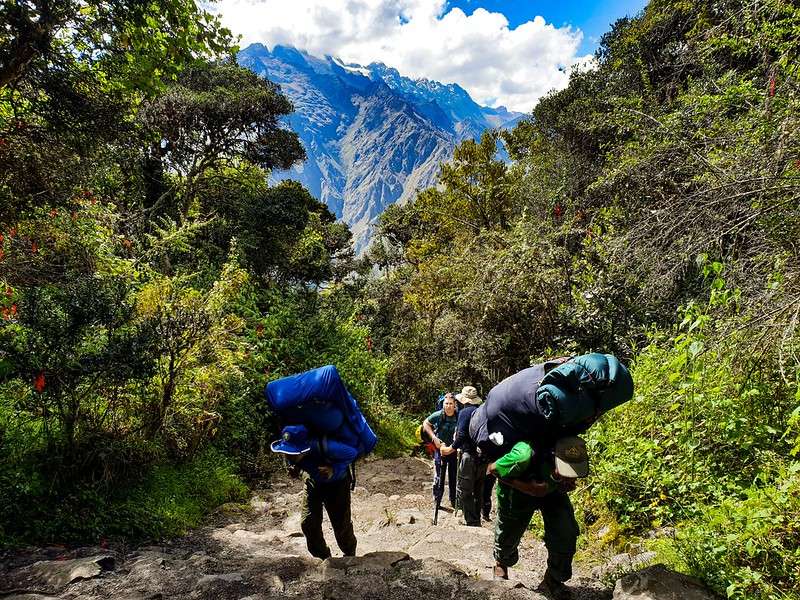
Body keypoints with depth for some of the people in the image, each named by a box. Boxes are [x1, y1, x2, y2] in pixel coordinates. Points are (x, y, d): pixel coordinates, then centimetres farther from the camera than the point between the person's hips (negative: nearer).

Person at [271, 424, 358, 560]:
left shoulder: (325, 447, -43)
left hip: (337, 482, -4)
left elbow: (352, 453, -26)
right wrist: (293, 468, -24)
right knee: (307, 523, -5)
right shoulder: (291, 451, -28)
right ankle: (324, 559, 22)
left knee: (341, 524, 2)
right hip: (313, 481, 4)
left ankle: (350, 557, 34)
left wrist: (334, 469, -39)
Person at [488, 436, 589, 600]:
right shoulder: (525, 456, -48)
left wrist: (565, 486, -27)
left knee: (566, 533, -13)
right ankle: (501, 563, 51)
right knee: (508, 533, 13)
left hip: (551, 490, 3)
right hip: (517, 490, -3)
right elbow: (493, 468, -29)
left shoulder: (577, 462, -31)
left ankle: (553, 578, 16)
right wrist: (526, 487, -39)